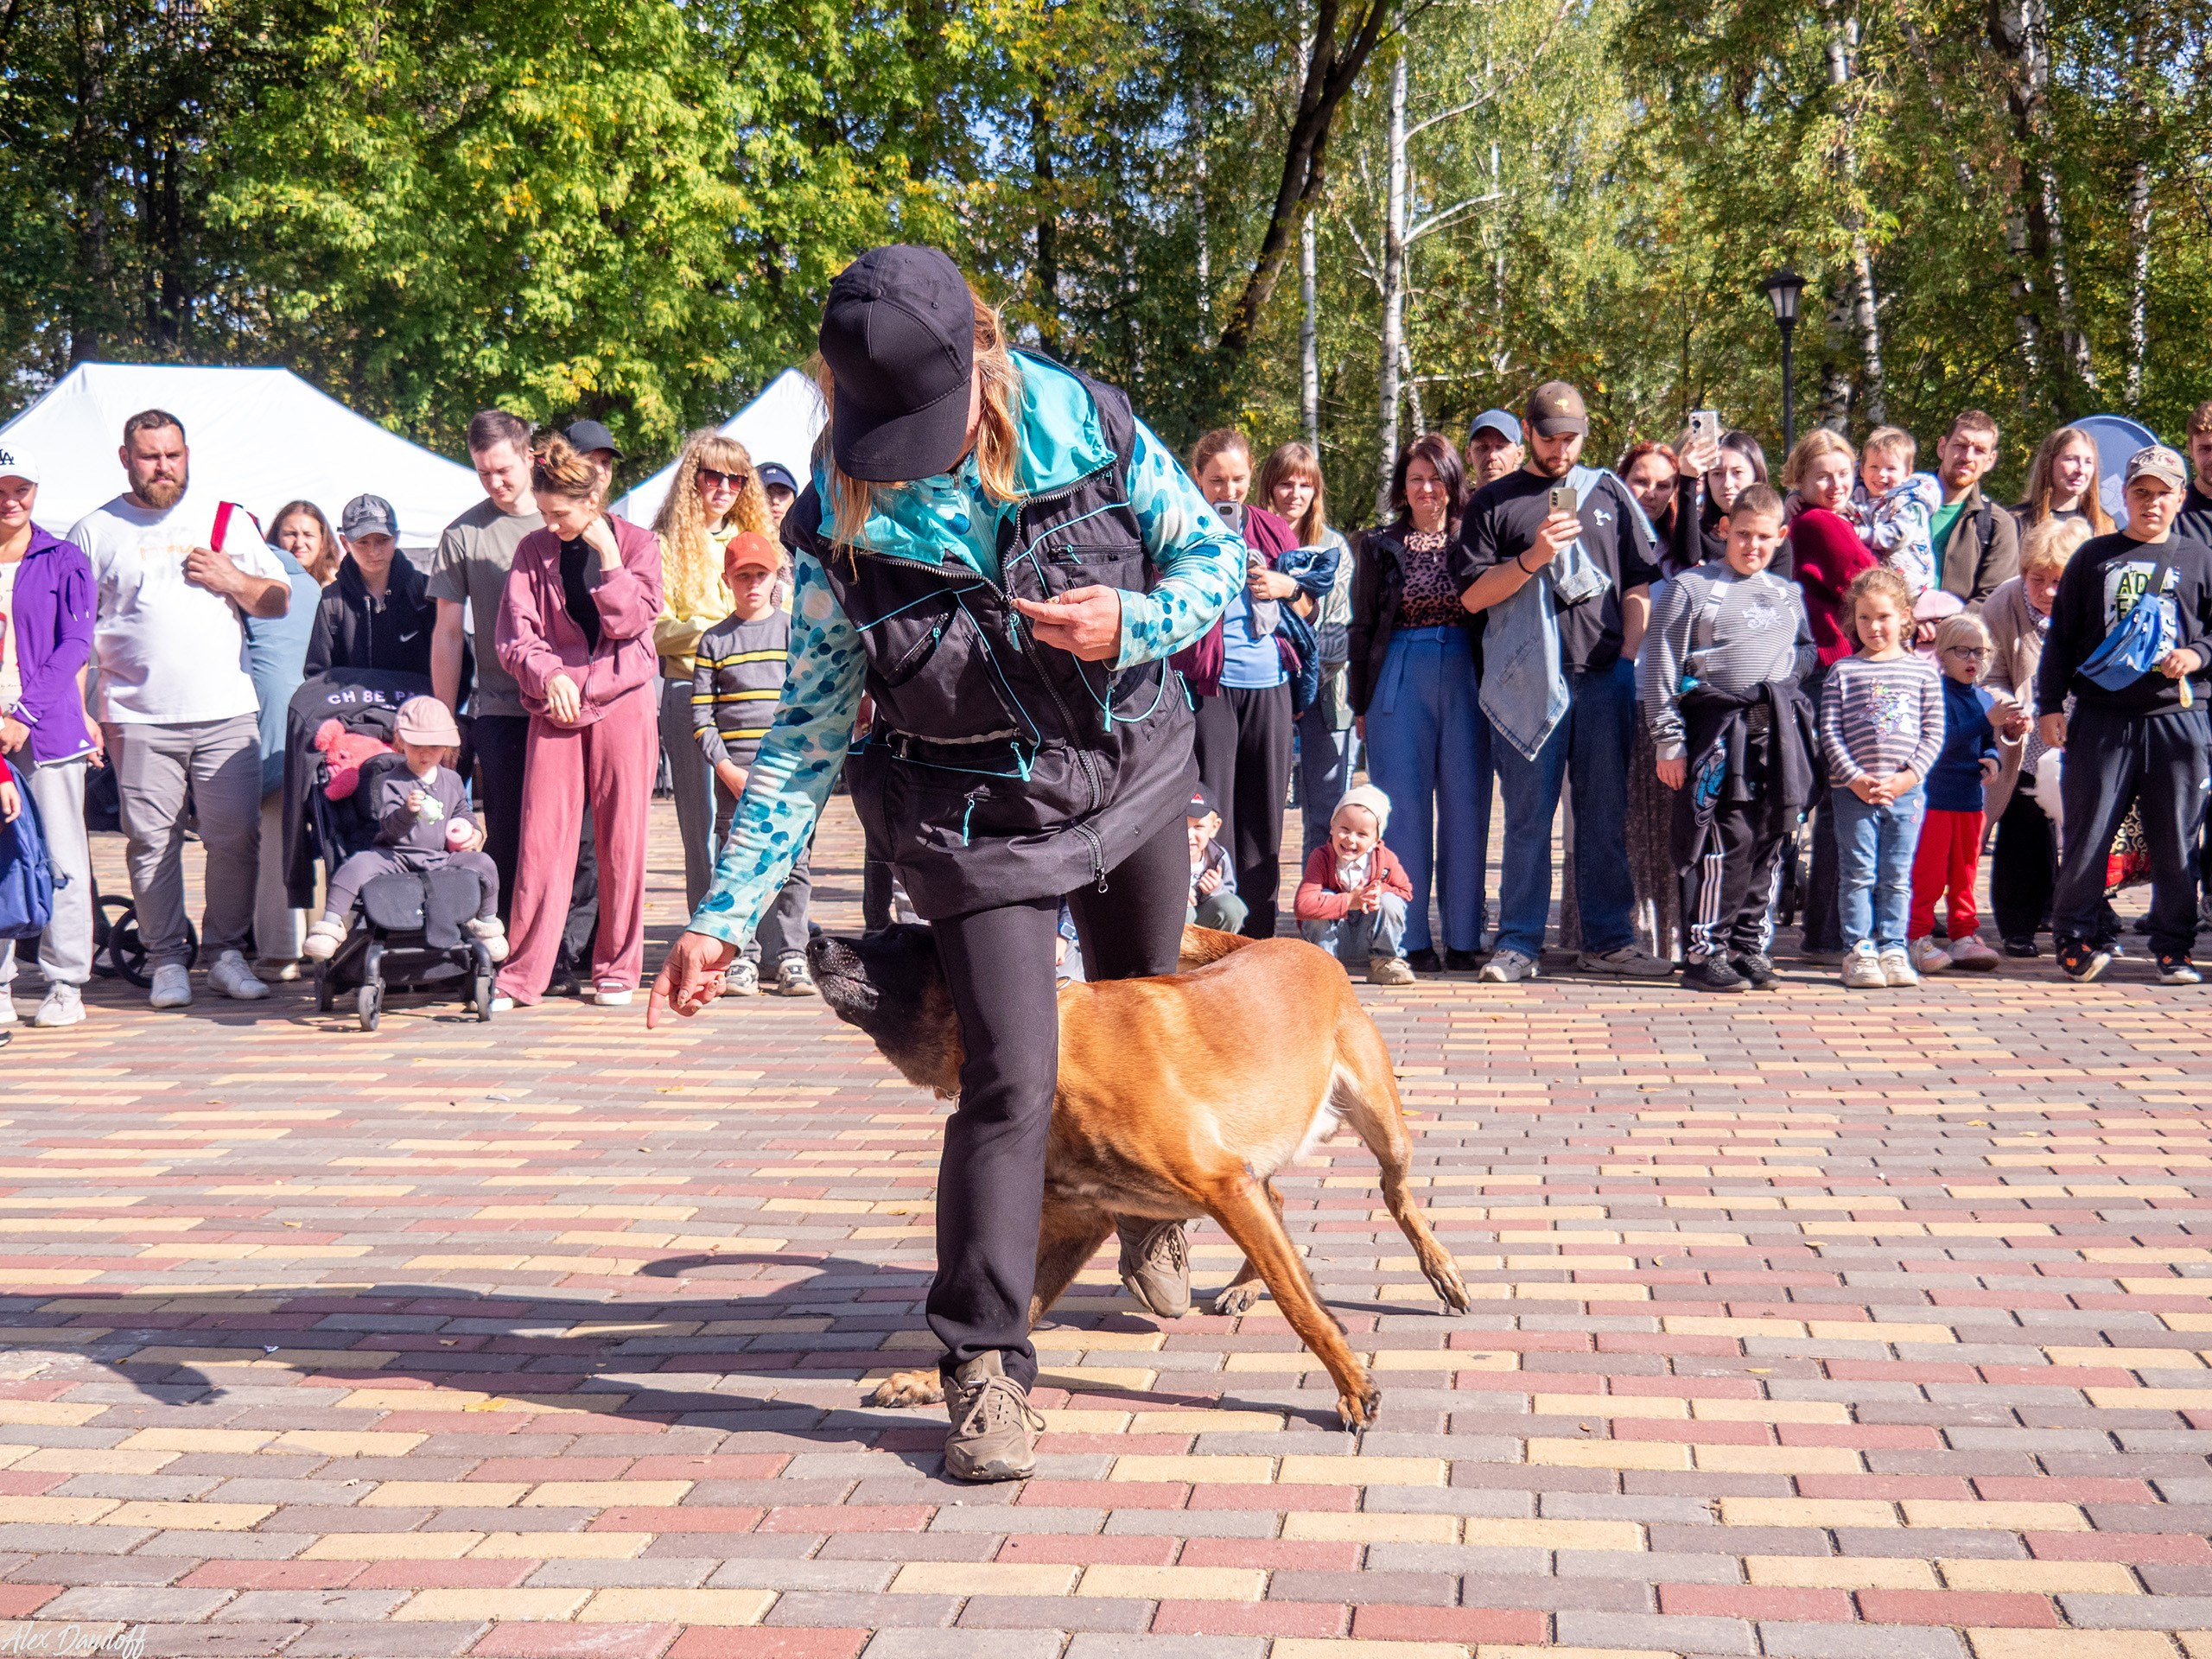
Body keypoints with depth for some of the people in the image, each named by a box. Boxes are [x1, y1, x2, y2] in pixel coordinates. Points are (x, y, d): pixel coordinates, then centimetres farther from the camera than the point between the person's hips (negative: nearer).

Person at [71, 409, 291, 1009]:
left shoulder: (227, 521, 12)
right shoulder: (95, 531, 9)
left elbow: (279, 601, 13)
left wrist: (231, 580, -6)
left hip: (227, 713, 1)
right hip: (138, 720, -1)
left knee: (236, 837, -2)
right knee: (151, 842, 0)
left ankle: (226, 951, 10)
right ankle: (166, 960, 8)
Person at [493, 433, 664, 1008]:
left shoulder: (638, 544, 3)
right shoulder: (534, 550, 7)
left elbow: (630, 621, -8)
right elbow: (514, 636, 2)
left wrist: (607, 557, -10)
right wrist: (549, 675, -14)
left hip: (622, 704, -1)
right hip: (553, 706, 1)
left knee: (620, 837, 2)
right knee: (542, 836, -4)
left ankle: (617, 968, 11)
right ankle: (523, 974, 1)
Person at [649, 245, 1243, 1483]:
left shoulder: (1090, 427, -14)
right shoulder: (840, 532, -16)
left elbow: (1213, 554, -2)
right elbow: (809, 733, -10)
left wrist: (1133, 624, -25)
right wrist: (727, 915, -15)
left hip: (1138, 770, 3)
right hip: (980, 815, -3)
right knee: (1012, 1081, -13)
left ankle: (1151, 1217, 50)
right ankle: (987, 1361, 0)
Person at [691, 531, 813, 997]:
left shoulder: (796, 631, 8)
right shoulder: (714, 640, 8)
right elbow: (699, 714, 5)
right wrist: (727, 768, -6)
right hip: (734, 770, 0)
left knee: (792, 863, -2)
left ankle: (790, 957, 4)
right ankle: (742, 958, 4)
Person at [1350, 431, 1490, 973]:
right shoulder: (1380, 545, 8)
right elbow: (1363, 628, 9)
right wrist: (1361, 703, 6)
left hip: (1465, 680, 1)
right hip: (1401, 680, 0)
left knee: (1466, 806, 1)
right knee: (1405, 807, 0)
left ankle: (1462, 939, 8)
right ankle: (1413, 939, 5)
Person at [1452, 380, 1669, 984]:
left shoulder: (1609, 492, 15)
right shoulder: (1495, 502, 8)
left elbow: (1640, 584, 15)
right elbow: (1472, 594, 1)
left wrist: (1628, 661, 4)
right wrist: (1532, 559, -12)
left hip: (1607, 677, 2)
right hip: (1530, 680, -2)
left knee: (1607, 812, 5)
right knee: (1529, 814, -1)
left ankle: (1608, 938, 13)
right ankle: (1518, 944, 4)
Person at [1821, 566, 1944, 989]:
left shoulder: (1922, 670, 6)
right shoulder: (1843, 672, 2)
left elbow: (1934, 733, 4)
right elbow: (1830, 734, -3)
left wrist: (1908, 777, -9)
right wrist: (1857, 779, -12)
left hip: (1906, 791, 1)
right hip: (1854, 791, -1)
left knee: (1897, 876, 7)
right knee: (1858, 874, 1)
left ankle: (1893, 949, 13)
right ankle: (1858, 950, 7)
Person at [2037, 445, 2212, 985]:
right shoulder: (2093, 558, 10)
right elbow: (2060, 637, 10)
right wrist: (2050, 706, 3)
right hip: (2101, 718, -1)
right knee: (2088, 834, -1)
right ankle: (2078, 937, 11)